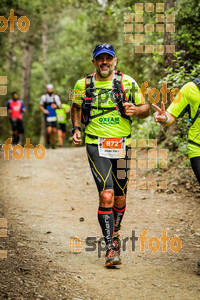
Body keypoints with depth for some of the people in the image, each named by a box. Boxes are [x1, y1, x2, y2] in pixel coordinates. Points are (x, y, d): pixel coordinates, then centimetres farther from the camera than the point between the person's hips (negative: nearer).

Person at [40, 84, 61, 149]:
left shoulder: (56, 97, 1)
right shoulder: (44, 97, 0)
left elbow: (60, 106, 4)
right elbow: (41, 106, 11)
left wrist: (56, 106, -19)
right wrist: (44, 110, -9)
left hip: (54, 116, 2)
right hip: (47, 116, -2)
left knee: (54, 131, 2)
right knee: (49, 130, -16)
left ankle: (53, 143, 21)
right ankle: (48, 140, 13)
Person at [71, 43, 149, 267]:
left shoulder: (127, 82, 1)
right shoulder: (83, 85, 3)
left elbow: (145, 109, 8)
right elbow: (76, 107, 22)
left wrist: (136, 110, -14)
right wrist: (76, 128, 6)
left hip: (121, 146, 2)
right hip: (96, 146, -1)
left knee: (120, 199, 9)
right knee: (106, 196, -16)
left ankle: (115, 234, 35)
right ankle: (111, 247, -11)